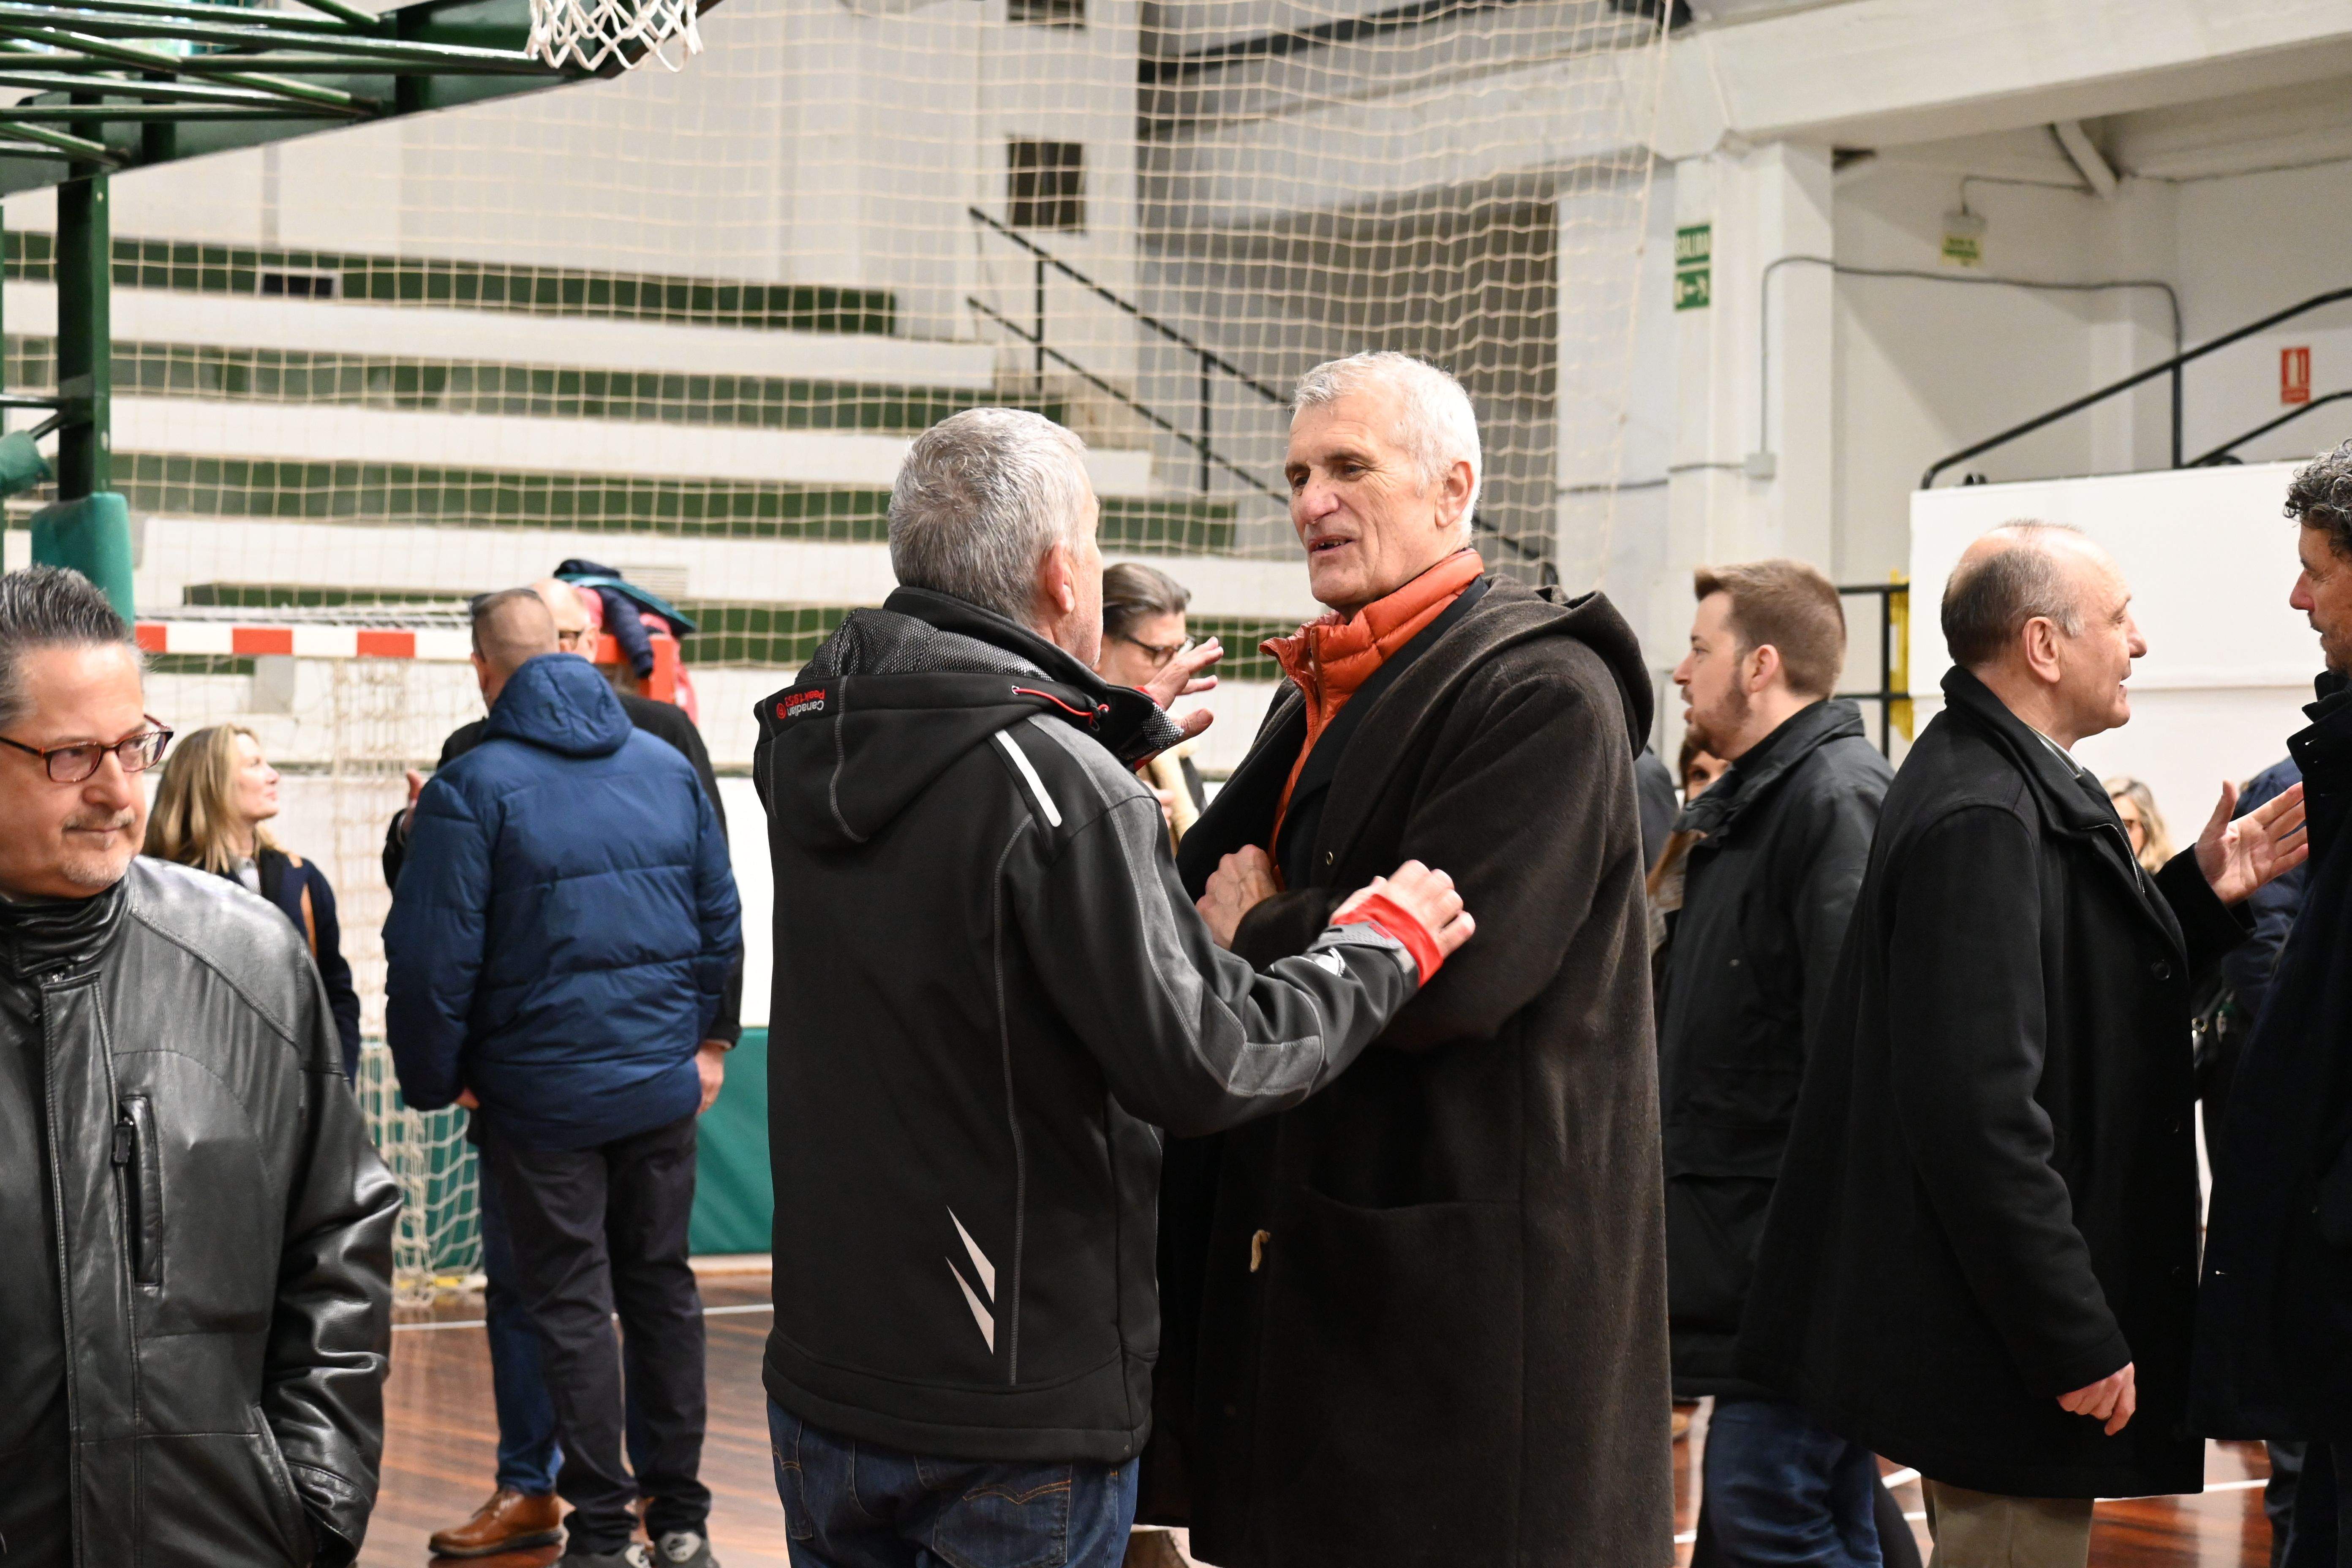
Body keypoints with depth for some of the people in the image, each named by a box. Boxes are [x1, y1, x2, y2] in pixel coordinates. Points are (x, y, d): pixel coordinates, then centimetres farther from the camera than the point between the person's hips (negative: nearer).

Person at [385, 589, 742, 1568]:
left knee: (570, 1304, 3)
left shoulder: (474, 789, -12)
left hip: (542, 1095, -4)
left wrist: (434, 1080, -1)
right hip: (661, 1087, 5)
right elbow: (721, 926, 10)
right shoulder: (667, 768, 4)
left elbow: (432, 960, -14)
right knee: (662, 1286, 14)